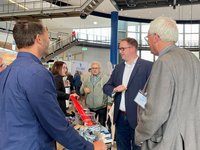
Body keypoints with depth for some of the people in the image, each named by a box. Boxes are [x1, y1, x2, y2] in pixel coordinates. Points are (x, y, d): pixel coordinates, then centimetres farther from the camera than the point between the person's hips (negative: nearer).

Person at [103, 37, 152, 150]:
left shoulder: (147, 66, -8)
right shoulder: (118, 68, 11)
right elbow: (106, 87, 13)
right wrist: (115, 89, -9)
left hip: (138, 117, -5)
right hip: (120, 117, 6)